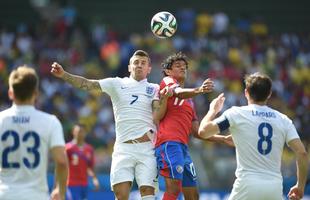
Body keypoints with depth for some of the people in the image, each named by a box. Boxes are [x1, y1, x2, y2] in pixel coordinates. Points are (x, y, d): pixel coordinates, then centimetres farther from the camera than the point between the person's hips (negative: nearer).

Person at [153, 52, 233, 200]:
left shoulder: (189, 100, 30)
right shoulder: (167, 81, 8)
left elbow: (196, 131, 29)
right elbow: (179, 92, -16)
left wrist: (223, 139, 25)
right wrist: (199, 90, -36)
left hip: (183, 147, 9)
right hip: (169, 143, -9)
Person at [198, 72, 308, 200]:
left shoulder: (236, 114, 0)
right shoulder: (283, 119, 8)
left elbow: (203, 132, -2)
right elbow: (302, 152, 1)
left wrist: (213, 110, 17)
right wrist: (300, 185, 10)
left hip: (248, 184, -2)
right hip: (275, 186, 2)